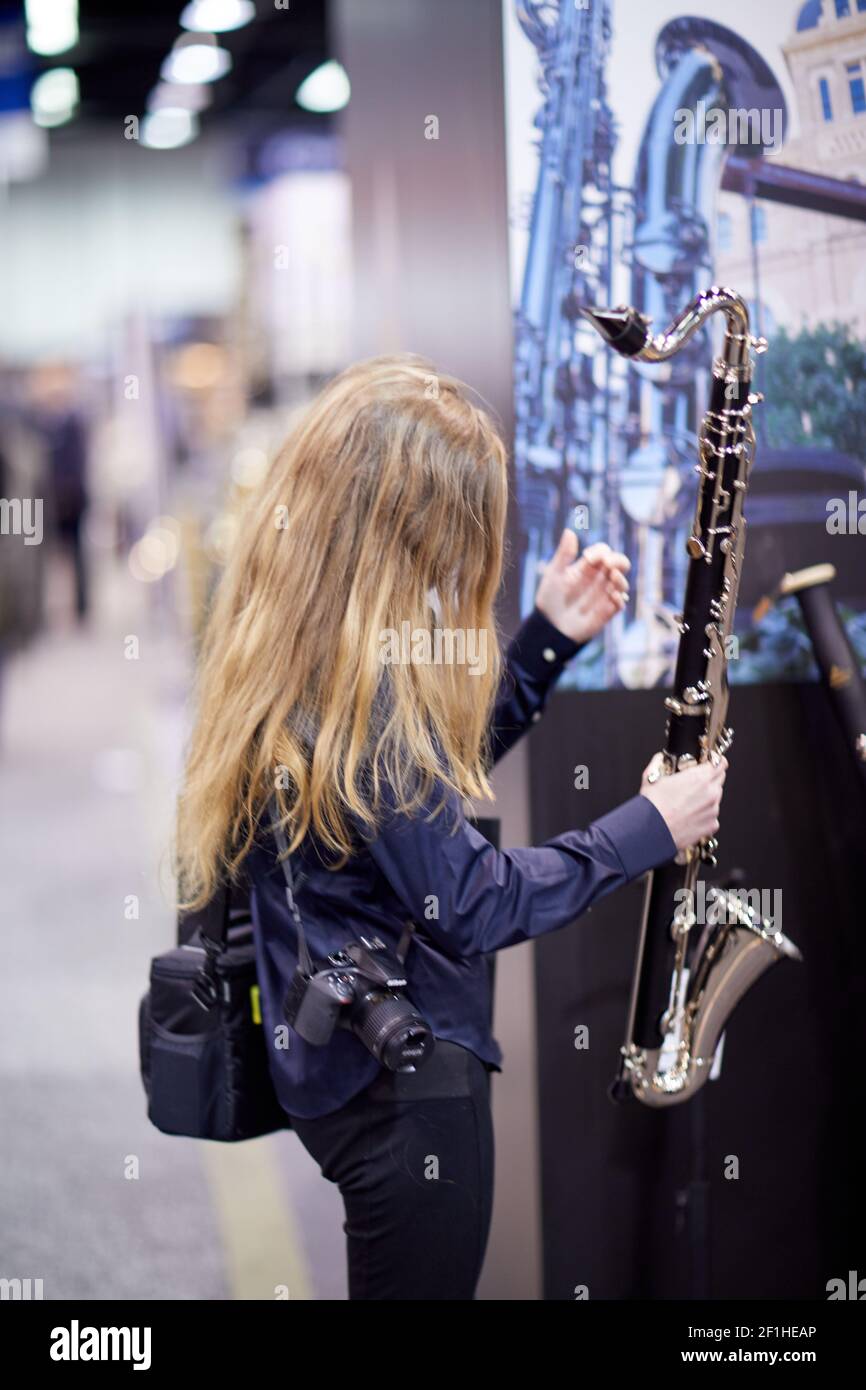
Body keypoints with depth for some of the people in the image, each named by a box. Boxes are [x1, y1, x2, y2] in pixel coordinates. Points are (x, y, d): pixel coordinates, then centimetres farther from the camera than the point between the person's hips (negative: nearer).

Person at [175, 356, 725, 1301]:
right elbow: (470, 907, -22)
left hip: (340, 1062, 10)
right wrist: (648, 828, -13)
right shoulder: (364, 692, -25)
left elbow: (435, 775, 16)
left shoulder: (289, 652, 5)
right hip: (404, 1081, -10)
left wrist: (551, 636, 10)